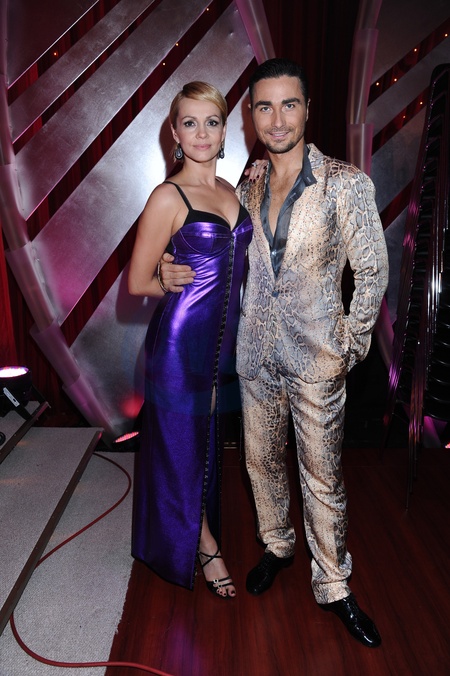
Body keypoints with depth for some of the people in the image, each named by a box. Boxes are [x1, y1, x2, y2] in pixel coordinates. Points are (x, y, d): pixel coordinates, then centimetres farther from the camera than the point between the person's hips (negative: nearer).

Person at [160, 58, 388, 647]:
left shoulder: (345, 184, -9)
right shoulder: (247, 190, 5)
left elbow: (372, 271, -5)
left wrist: (349, 347, -6)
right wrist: (180, 274, -5)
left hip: (315, 360, -4)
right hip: (255, 355, 5)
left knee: (323, 479, 7)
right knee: (262, 461, 19)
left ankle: (333, 587, 29)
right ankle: (277, 546, 45)